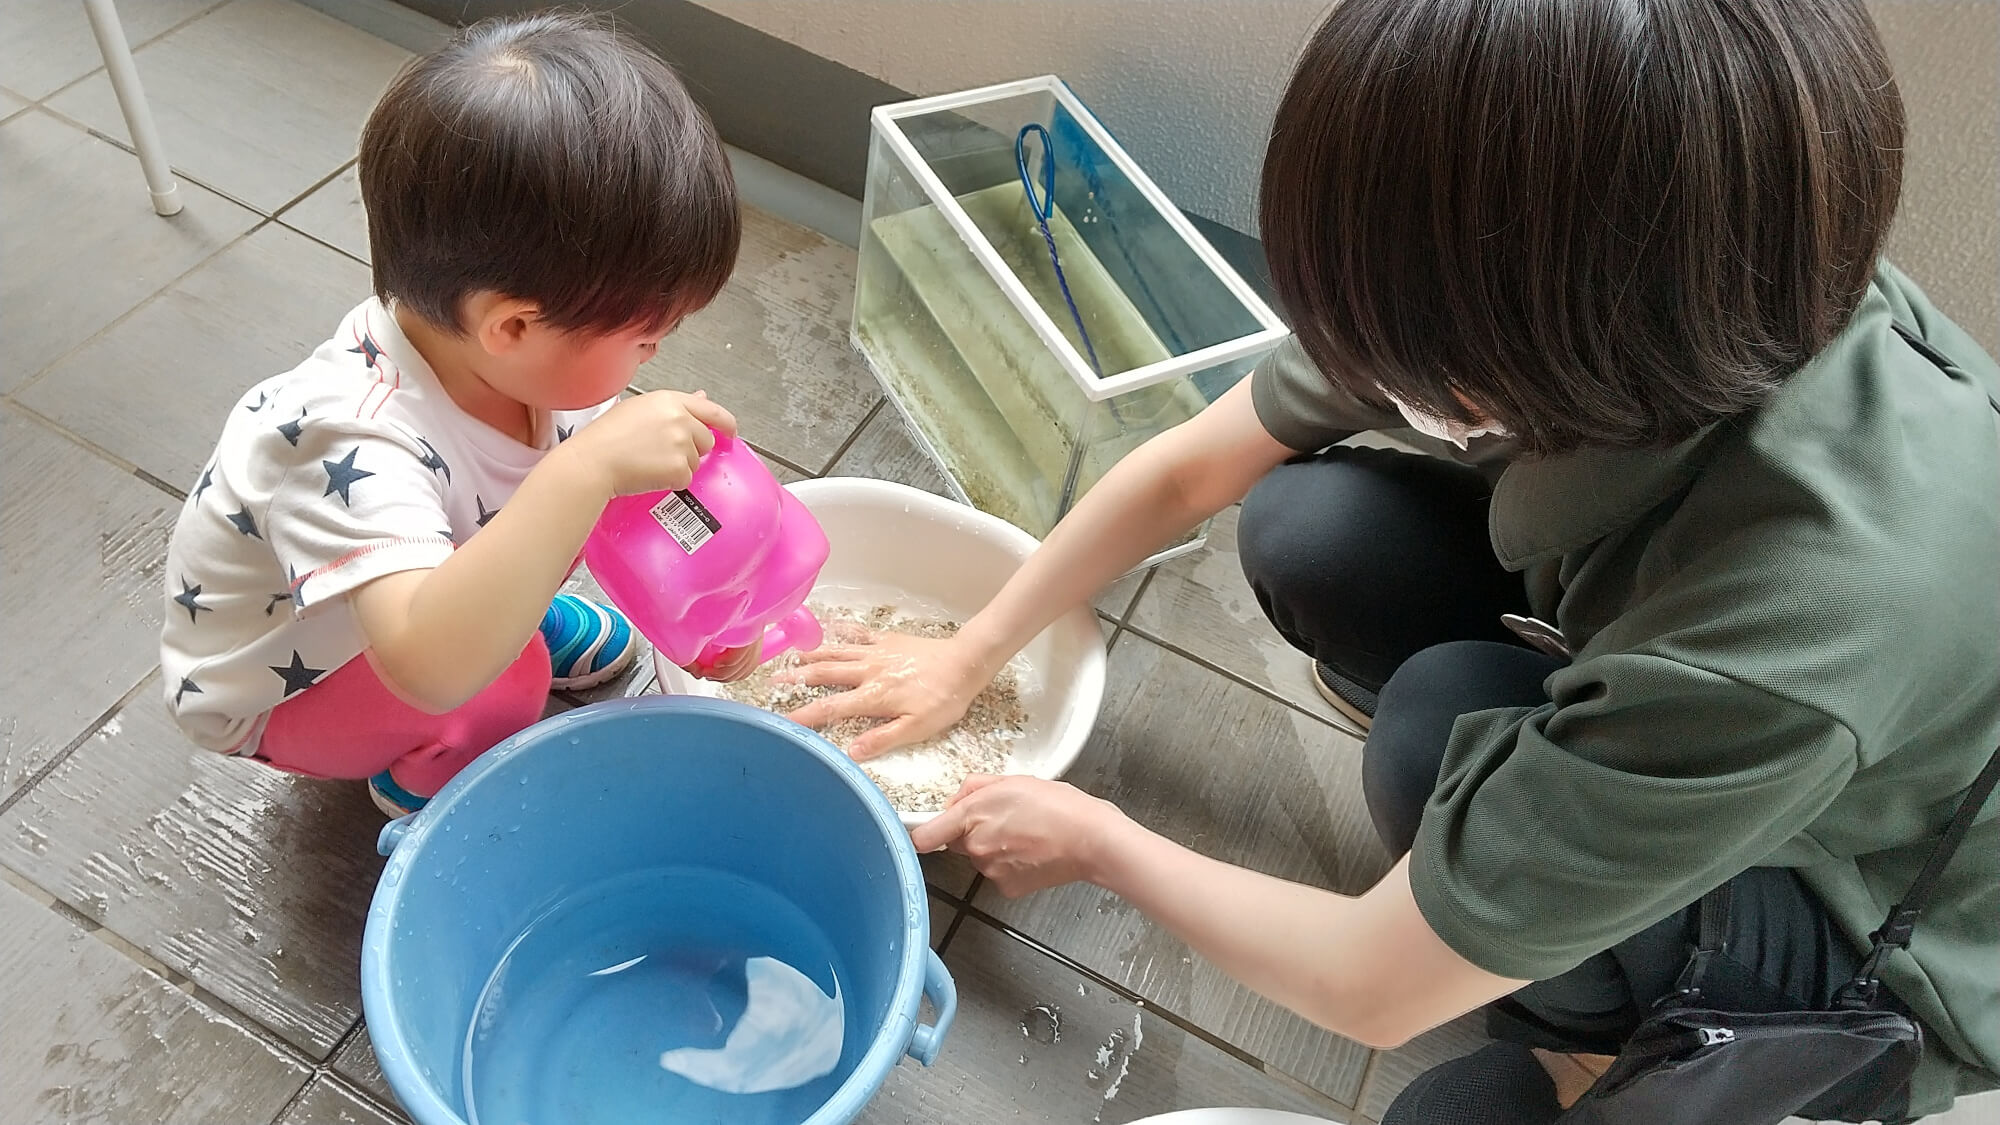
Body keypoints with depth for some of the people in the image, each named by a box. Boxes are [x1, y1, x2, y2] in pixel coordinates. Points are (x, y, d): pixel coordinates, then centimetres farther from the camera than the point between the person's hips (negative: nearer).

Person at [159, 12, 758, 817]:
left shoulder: (518, 353, -22)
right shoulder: (356, 446, -43)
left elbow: (628, 485, -5)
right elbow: (431, 666, -57)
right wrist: (586, 471, -60)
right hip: (278, 690, -6)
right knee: (506, 682, -32)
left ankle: (527, 616, 17)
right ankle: (419, 785, 2)